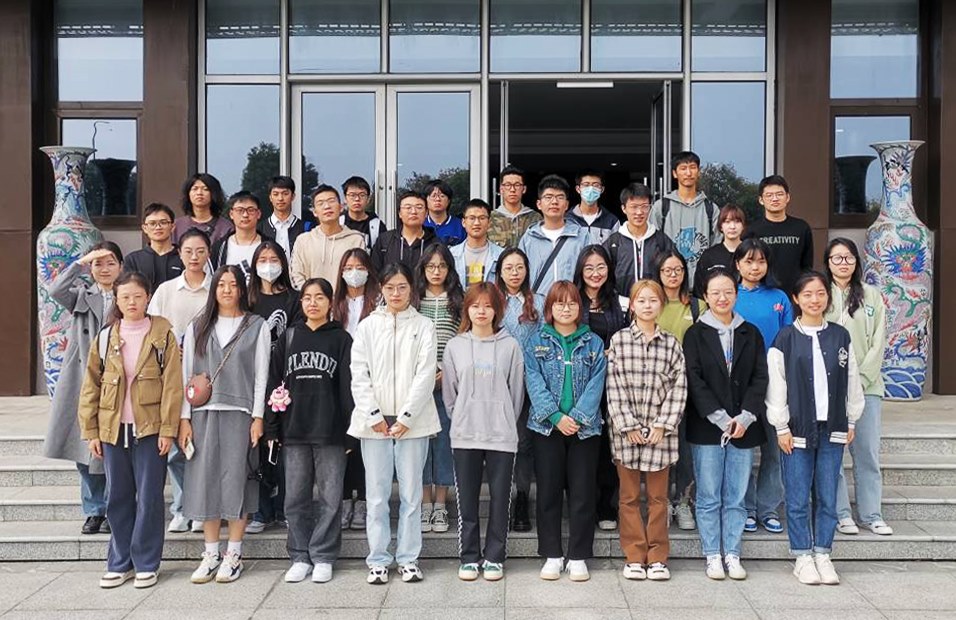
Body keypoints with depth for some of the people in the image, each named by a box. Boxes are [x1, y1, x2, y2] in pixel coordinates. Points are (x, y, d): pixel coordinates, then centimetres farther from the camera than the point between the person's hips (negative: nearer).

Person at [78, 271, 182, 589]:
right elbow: (91, 387, 8)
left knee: (149, 498, 2)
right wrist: (91, 431, 4)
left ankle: (146, 564, 13)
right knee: (118, 498, 10)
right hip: (113, 429, 3)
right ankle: (120, 563, 21)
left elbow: (172, 385, -6)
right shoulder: (105, 338, 7)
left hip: (150, 428, -3)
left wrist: (168, 429, -11)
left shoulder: (162, 335, -2)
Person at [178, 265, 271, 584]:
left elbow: (261, 375, 2)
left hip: (240, 413, -2)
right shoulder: (197, 327, 13)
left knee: (236, 481, -3)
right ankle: (211, 554, 12)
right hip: (203, 413, 3)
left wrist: (258, 417, -6)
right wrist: (184, 418, 2)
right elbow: (187, 374, 10)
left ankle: (234, 555, 7)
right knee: (204, 480, 2)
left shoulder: (257, 326, 5)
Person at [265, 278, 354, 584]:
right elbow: (274, 383, 9)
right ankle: (300, 557, 18)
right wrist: (272, 429, 3)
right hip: (294, 431, 3)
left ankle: (323, 558, 12)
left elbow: (348, 386, 0)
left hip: (330, 432, -2)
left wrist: (349, 430, -7)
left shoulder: (341, 339, 3)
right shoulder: (288, 338, 10)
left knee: (330, 497, 2)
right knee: (296, 498, 7)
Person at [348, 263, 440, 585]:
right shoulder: (367, 326, 7)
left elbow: (425, 374, -3)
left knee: (411, 494, 4)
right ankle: (378, 560, 13)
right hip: (374, 422, 1)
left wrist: (405, 417, -9)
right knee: (377, 495, 4)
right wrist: (373, 415, -6)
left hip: (412, 421, -1)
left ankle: (408, 559, 14)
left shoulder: (423, 326, 3)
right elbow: (359, 375, 2)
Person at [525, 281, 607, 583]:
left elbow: (596, 384, -2)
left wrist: (577, 417, -15)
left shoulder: (593, 343, 8)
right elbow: (534, 382, -5)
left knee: (582, 492, 3)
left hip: (585, 428, 0)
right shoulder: (536, 342, 6)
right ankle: (552, 555, 15)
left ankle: (578, 556, 13)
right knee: (548, 491, 5)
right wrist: (556, 417, -16)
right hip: (546, 427, 0)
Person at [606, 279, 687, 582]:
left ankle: (657, 557, 16)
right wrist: (628, 425, -9)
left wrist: (662, 425, -7)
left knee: (658, 497, 7)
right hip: (626, 429, -1)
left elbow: (678, 386, 1)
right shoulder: (619, 340, 0)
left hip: (659, 431, 1)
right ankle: (634, 557, 15)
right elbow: (614, 386, -4)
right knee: (629, 496, 6)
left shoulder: (671, 344, 4)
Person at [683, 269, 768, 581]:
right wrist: (721, 418, -12)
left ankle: (732, 555, 15)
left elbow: (760, 378, 5)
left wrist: (745, 417, -8)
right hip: (707, 427, -2)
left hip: (743, 427, 2)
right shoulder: (696, 334, 2)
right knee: (709, 496, 2)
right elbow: (694, 380, -5)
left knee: (736, 496, 6)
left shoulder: (750, 333, 10)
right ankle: (713, 556, 11)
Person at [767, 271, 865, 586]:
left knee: (828, 497, 7)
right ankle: (802, 557, 14)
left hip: (832, 428, 3)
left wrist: (850, 421, 9)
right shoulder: (785, 338, -2)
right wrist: (782, 427, -6)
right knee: (798, 498, 2)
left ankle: (822, 555, 18)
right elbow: (776, 386, -4)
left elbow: (852, 382, 11)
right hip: (797, 429, -2)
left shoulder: (840, 336, 7)